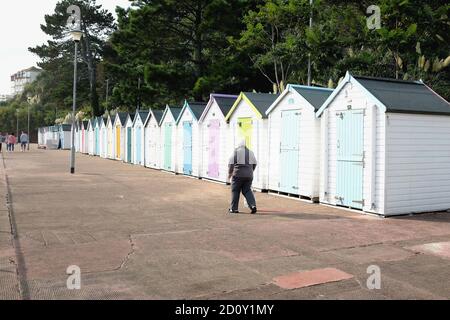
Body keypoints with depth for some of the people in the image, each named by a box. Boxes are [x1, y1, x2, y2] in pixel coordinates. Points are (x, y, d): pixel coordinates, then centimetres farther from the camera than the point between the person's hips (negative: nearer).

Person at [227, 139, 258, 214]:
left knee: (235, 191, 7)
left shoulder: (236, 151, -4)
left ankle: (234, 208, 10)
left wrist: (230, 173, 3)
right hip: (249, 175, 4)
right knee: (247, 191, 11)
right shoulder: (250, 152, 11)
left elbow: (231, 163, -7)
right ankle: (253, 205, -8)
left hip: (238, 175, -4)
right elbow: (254, 164, 15)